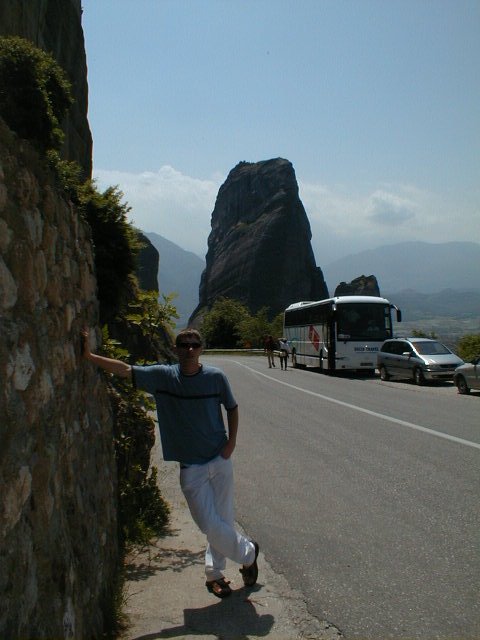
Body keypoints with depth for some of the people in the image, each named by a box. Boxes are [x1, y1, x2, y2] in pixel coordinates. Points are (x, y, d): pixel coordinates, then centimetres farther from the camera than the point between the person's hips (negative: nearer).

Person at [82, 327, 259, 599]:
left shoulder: (216, 377, -6)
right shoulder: (163, 376, -6)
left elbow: (232, 408, 8)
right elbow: (125, 370, -12)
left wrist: (232, 441, -3)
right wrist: (89, 356, -21)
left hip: (220, 460, 1)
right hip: (191, 467, 0)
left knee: (223, 520, 9)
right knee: (211, 525, -2)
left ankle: (214, 574, 34)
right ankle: (248, 552, 25)